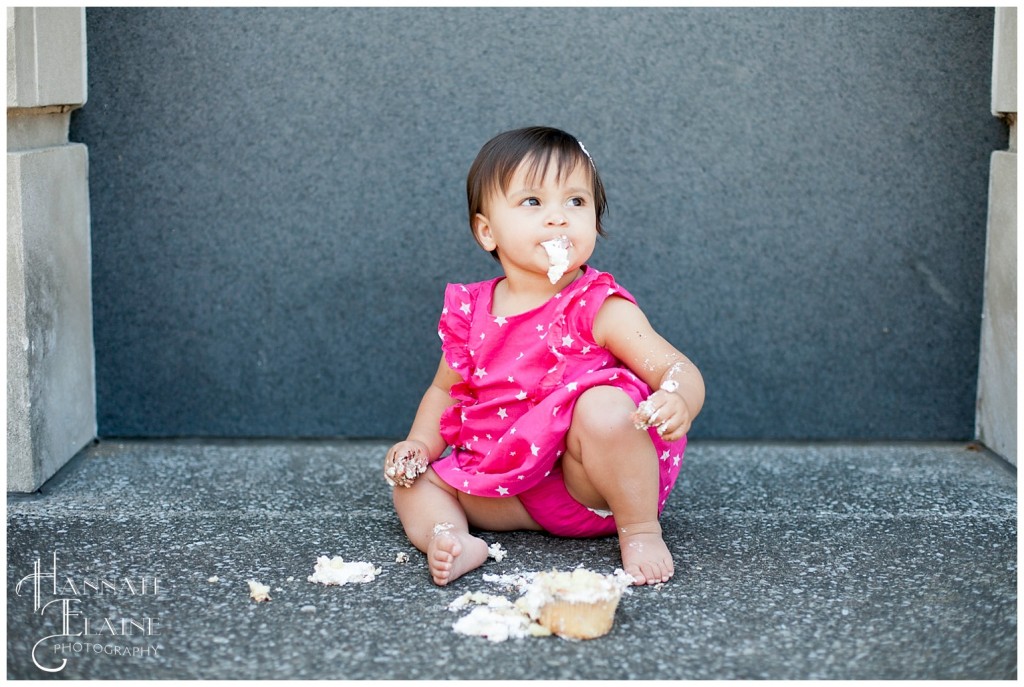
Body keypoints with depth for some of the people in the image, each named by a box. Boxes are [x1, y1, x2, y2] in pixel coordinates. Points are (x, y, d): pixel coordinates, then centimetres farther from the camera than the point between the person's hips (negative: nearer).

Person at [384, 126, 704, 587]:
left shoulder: (598, 307, -11)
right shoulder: (472, 313, 3)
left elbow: (675, 368, -18)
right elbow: (446, 390, 19)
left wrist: (678, 402, -42)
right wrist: (420, 445, 1)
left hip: (593, 488, -5)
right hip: (508, 487, 5)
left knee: (605, 406, -33)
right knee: (412, 481, -1)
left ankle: (641, 530, -16)